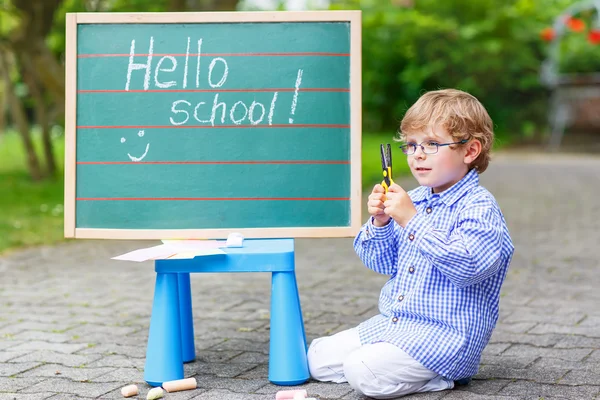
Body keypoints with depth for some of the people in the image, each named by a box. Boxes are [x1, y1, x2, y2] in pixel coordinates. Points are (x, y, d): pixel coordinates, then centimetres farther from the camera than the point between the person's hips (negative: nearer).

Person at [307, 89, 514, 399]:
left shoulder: (479, 207, -13)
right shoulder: (414, 199, 9)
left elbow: (467, 266, -30)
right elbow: (381, 263, 14)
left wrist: (412, 220, -29)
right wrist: (379, 223, -7)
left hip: (444, 334, -9)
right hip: (392, 324, 9)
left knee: (364, 371, -26)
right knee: (318, 356, 5)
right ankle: (419, 368, 11)